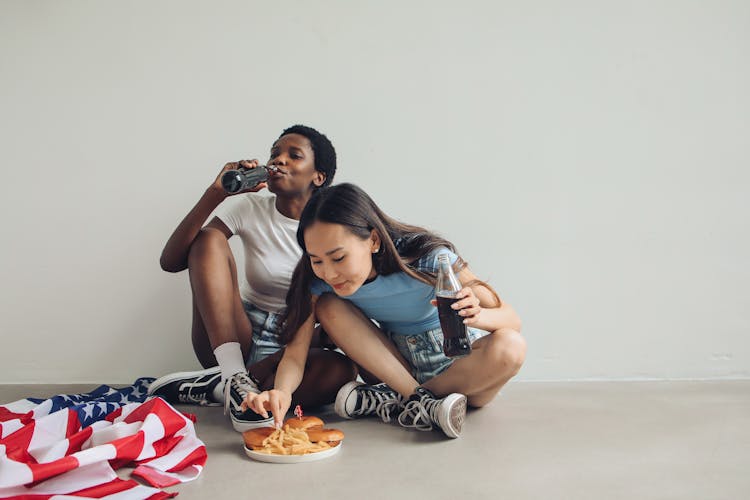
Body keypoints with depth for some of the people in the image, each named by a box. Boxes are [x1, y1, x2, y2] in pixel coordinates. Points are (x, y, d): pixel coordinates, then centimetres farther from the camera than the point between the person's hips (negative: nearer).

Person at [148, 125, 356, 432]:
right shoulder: (250, 209, -2)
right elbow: (170, 262, -11)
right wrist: (216, 193, -21)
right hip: (234, 341, 1)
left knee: (341, 371, -34)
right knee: (210, 240, -19)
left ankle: (214, 387, -21)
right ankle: (234, 379, -29)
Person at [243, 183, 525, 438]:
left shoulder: (429, 260, -26)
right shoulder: (320, 280, -16)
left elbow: (512, 320, -22)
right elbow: (296, 351, -19)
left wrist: (477, 315, -44)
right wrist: (282, 391, -41)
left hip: (462, 367, -2)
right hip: (398, 372, 3)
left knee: (510, 347, -35)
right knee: (329, 307, -18)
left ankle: (391, 404, -22)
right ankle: (420, 402, -22)